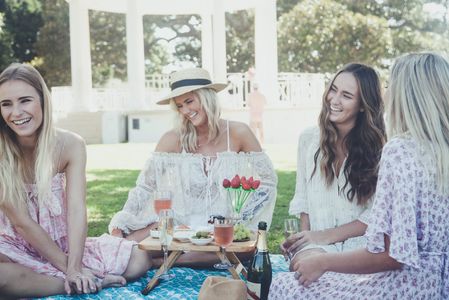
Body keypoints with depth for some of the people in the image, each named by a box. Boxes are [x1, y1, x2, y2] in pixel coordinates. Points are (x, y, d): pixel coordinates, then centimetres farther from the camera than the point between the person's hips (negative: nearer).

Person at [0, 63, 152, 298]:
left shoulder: (70, 145, -10)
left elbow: (77, 210, -17)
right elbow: (21, 222, -17)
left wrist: (74, 268, -29)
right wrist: (68, 269, -20)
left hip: (63, 245, 2)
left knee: (141, 258, -13)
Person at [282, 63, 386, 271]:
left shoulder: (377, 147, -2)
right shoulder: (308, 139, 10)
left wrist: (327, 235, -13)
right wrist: (305, 234, -2)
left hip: (360, 242, -2)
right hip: (316, 244, 2)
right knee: (302, 262, -35)